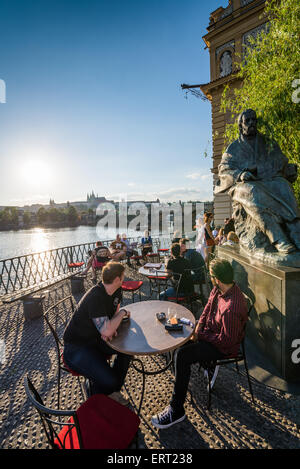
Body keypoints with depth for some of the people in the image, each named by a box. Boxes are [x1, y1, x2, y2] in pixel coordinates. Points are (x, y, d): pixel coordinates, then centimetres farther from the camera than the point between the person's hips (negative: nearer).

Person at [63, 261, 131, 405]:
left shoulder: (116, 290, -5)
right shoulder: (95, 298, -33)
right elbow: (106, 331, -37)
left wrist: (110, 329, -12)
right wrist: (123, 313, -20)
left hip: (95, 338, 8)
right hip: (76, 347, -8)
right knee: (108, 380, -21)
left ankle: (113, 391, 16)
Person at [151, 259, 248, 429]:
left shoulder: (232, 308, -37)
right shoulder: (218, 289, -10)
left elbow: (226, 341, -28)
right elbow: (208, 307, 6)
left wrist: (202, 335, -16)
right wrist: (199, 326, -4)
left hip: (224, 347, -9)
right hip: (211, 332, 9)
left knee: (182, 356, -18)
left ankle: (176, 411, -2)